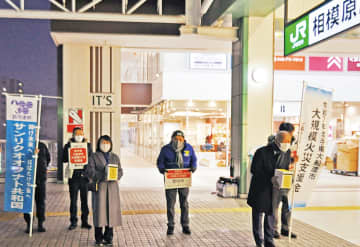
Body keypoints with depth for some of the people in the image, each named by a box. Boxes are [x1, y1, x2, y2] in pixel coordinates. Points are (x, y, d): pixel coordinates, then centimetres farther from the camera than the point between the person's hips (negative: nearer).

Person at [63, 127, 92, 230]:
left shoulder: (88, 145, 9)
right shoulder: (68, 145, 5)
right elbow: (64, 159, -5)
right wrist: (69, 147, -14)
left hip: (85, 175, 1)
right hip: (74, 176, -1)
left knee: (85, 200, 6)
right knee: (73, 200, 4)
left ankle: (85, 221, 15)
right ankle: (73, 222, 14)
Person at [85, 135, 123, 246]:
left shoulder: (115, 157, 17)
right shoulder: (94, 157, 6)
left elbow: (120, 171, 12)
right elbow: (89, 171, -5)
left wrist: (116, 176, -11)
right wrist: (102, 176, -18)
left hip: (112, 186, 3)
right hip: (99, 186, -3)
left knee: (111, 210, 0)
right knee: (99, 209, -5)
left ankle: (108, 237, 10)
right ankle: (98, 238, 5)